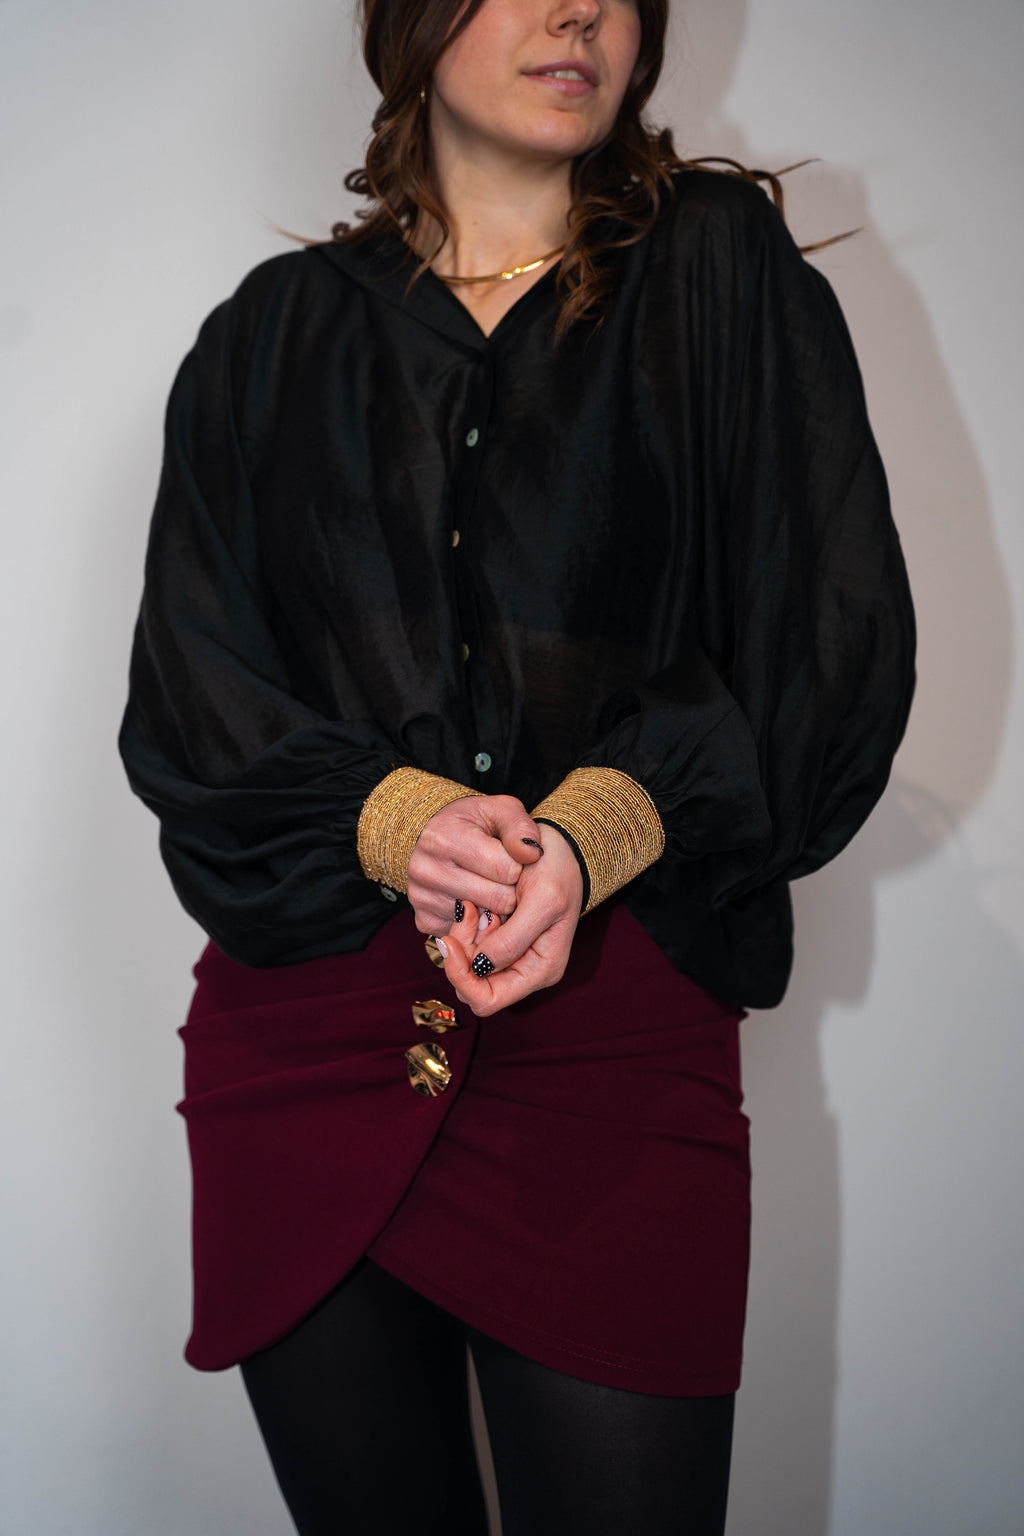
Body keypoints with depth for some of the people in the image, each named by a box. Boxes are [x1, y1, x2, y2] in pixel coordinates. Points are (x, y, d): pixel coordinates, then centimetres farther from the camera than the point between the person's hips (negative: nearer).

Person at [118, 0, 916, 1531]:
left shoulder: (726, 276, 10)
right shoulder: (276, 338, 14)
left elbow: (837, 654, 0)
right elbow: (188, 689, 5)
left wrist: (593, 834, -16)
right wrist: (396, 820, -15)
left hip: (620, 1036, -1)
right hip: (306, 1032, 2)